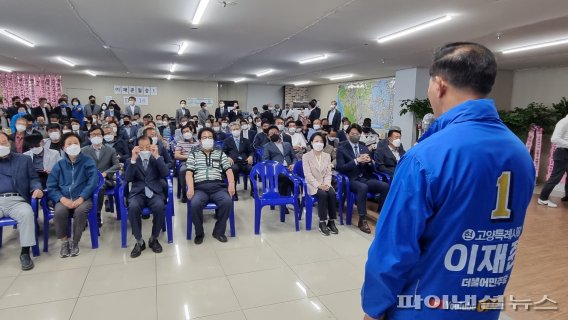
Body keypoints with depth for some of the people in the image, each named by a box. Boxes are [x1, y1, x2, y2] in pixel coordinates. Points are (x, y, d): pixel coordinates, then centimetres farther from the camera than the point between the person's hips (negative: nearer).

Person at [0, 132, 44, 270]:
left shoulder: (24, 159, 17)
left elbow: (33, 179, 12)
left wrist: (37, 189, -9)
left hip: (16, 200, -1)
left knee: (27, 213, -34)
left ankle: (25, 252, -25)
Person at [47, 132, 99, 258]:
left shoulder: (88, 161, 5)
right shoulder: (59, 165, 11)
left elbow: (93, 182, -6)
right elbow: (51, 186, 6)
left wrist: (81, 198, -19)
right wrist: (62, 199, -13)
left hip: (83, 198, -2)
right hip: (64, 199, 2)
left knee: (80, 211, -33)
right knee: (59, 212, -30)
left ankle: (75, 243, -9)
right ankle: (64, 242, -5)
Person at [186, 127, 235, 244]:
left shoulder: (220, 154, 22)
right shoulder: (193, 155, 20)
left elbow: (228, 171, 10)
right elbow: (189, 173, 7)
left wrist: (231, 184, -10)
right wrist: (190, 188, -12)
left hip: (218, 186, 1)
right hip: (200, 187, 0)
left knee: (228, 201, -31)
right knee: (194, 204, -33)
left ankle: (218, 231, -9)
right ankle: (199, 233, -8)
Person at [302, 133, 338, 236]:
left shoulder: (327, 156, 11)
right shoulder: (306, 156, -2)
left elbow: (328, 173, 5)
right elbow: (308, 174, -11)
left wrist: (326, 184, -15)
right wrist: (318, 185, -23)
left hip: (325, 184, 4)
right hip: (312, 184, -4)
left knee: (332, 193, -28)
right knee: (323, 194, -33)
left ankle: (331, 221, -19)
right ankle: (322, 223, -23)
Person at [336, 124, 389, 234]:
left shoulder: (365, 148, 17)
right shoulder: (342, 149, 4)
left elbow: (372, 169, 15)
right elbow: (340, 168, -9)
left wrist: (369, 161, -8)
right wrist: (356, 161, -18)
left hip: (366, 178, 5)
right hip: (352, 180, -5)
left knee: (385, 186, -22)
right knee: (362, 187, -38)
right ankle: (362, 220, -28)